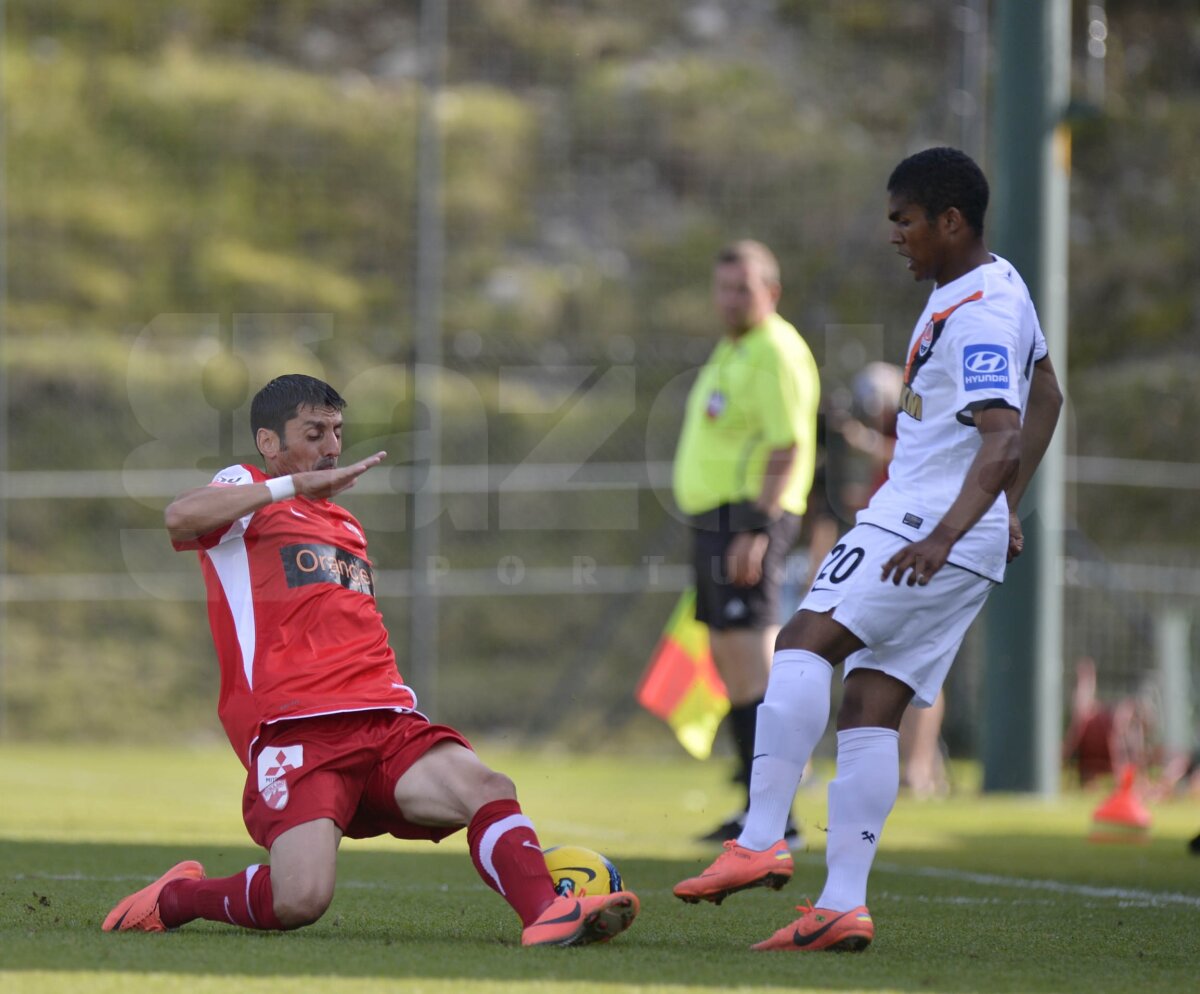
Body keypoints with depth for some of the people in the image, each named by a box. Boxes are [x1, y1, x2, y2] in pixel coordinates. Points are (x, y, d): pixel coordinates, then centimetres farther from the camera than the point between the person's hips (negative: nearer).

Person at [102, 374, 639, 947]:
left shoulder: (345, 525, 31)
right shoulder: (247, 494, 10)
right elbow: (180, 518, -14)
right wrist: (298, 484, -14)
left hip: (384, 717, 7)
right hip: (295, 727, -6)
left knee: (487, 788, -23)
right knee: (301, 901, -24)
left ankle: (546, 916, -40)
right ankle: (173, 898, 3)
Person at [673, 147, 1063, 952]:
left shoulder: (978, 316, -17)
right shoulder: (995, 286, 16)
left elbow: (1003, 441, -30)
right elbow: (1046, 400, 30)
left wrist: (943, 537, -42)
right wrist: (1008, 513, 34)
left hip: (925, 521, -10)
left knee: (804, 641, -21)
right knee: (870, 707, 3)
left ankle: (762, 840, -28)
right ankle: (844, 906, -3)